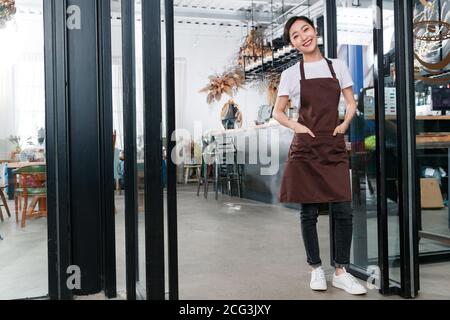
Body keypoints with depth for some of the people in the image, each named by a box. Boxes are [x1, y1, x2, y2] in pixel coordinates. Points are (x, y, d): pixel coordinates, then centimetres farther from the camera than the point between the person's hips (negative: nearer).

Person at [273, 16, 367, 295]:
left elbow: (352, 104, 13)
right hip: (306, 149, -1)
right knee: (309, 212, 3)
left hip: (335, 147, 2)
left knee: (343, 211, -3)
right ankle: (316, 269, 18)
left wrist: (345, 125, -4)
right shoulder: (291, 74, 4)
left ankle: (341, 272, 12)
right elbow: (278, 112, 8)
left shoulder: (338, 66, 9)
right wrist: (296, 126, -9)